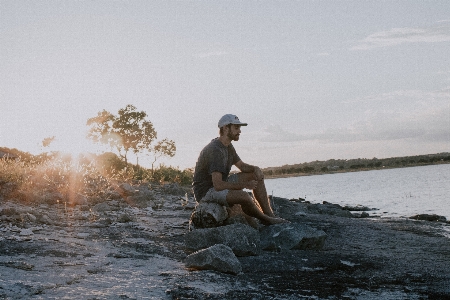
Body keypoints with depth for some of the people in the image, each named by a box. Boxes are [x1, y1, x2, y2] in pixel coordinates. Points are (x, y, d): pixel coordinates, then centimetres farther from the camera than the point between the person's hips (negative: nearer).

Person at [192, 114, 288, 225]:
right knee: (243, 196, -33)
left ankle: (270, 215, -2)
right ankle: (265, 219, -4)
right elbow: (218, 185, -31)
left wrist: (255, 169, -5)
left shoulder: (228, 146, 6)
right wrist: (244, 185, -24)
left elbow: (242, 166, 19)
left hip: (220, 184, 11)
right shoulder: (216, 150, -26)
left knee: (256, 175, 4)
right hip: (205, 192, -11)